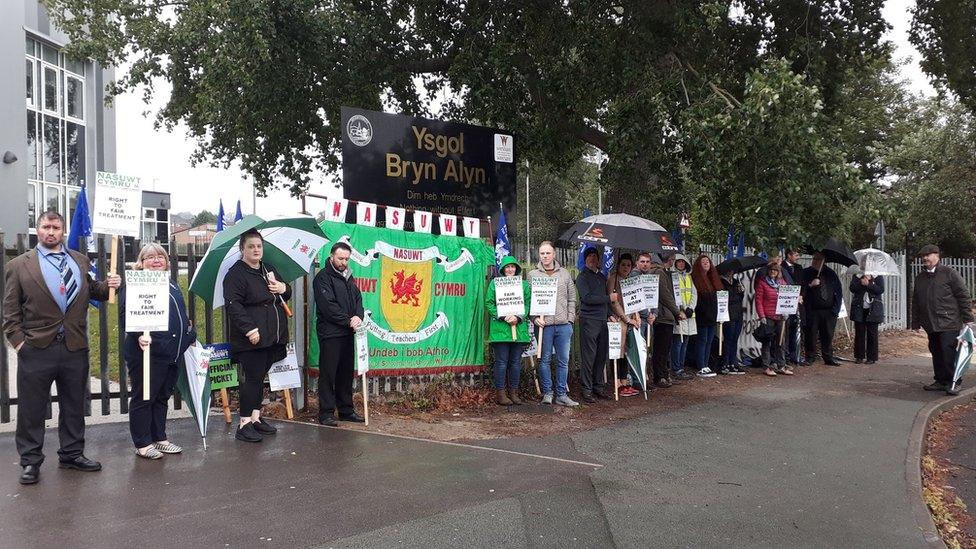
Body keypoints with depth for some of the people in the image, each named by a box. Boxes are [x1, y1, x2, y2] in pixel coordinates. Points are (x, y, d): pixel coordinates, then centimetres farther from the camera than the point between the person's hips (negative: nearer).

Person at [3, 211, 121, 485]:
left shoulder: (80, 261, 11)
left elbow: (91, 292, 18)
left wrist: (107, 285, -3)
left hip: (75, 347, 3)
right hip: (36, 349, -3)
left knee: (74, 405, 13)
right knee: (32, 408, 5)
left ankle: (72, 454, 26)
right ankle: (30, 461, 17)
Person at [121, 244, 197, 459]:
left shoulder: (171, 285, 19)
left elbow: (183, 315, 27)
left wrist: (191, 337, 25)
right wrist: (139, 334, -33)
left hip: (172, 352, 8)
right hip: (147, 351, -8)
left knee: (162, 397, 17)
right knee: (143, 398, 3)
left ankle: (159, 438, 27)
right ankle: (142, 444, 12)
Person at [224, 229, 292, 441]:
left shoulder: (269, 270, 17)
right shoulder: (236, 273, -8)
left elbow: (286, 297, 26)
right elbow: (233, 305, -17)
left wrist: (284, 288, 1)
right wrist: (249, 329, -25)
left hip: (272, 337, 8)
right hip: (251, 338, -7)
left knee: (260, 377, 14)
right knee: (253, 378, -7)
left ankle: (256, 418, 23)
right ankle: (244, 424, 1)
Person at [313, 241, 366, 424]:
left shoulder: (348, 276, 16)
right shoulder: (323, 277, -8)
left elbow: (358, 298, 11)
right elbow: (328, 306, -16)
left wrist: (358, 316, -10)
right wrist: (348, 321, -15)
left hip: (348, 333, 7)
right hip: (330, 333, -7)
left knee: (347, 373, 12)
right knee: (328, 374, -2)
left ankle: (346, 410, 21)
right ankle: (326, 413, 4)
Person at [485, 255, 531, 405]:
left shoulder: (524, 284, 13)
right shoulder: (495, 283, 4)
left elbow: (528, 303, 6)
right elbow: (489, 303, -2)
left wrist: (518, 317, -10)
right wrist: (503, 317, -13)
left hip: (519, 328, 3)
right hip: (500, 328, -3)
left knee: (516, 362, 8)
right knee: (501, 362, -2)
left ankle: (513, 392, 17)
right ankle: (500, 393, 6)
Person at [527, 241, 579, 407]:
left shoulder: (565, 273, 10)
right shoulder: (532, 275, 3)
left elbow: (572, 298, 12)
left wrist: (570, 318, 3)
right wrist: (535, 317, -11)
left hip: (564, 325, 2)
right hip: (544, 324, -2)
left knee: (563, 361, 6)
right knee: (545, 360, 3)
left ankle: (562, 394, 15)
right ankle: (547, 393, 14)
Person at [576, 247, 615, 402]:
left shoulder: (602, 277, 20)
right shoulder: (582, 277, -3)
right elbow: (587, 298, -14)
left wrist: (609, 314, 14)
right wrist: (609, 298, -11)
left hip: (603, 320, 7)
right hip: (589, 321, -7)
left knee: (602, 356, 9)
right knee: (588, 356, -5)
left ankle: (598, 387, 18)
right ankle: (587, 390, 0)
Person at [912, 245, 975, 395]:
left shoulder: (949, 273, -3)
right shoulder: (920, 278, 16)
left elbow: (964, 296, -5)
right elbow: (915, 302, 22)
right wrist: (915, 322, 19)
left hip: (949, 324, -6)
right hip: (931, 325, 6)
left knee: (949, 353, -9)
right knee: (936, 353, 10)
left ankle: (953, 382, 0)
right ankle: (941, 381, 19)